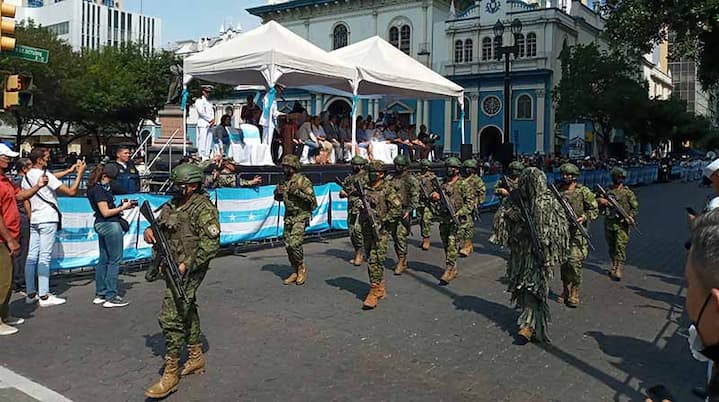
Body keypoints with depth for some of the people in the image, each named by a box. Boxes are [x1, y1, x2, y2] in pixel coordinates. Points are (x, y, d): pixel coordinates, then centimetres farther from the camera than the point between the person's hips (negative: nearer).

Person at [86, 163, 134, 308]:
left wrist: (120, 206, 9)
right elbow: (106, 212, -18)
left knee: (103, 260, 15)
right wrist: (122, 208, -9)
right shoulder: (100, 190, -17)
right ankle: (111, 297, -2)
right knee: (114, 261, -4)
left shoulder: (94, 188, 13)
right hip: (110, 225, -10)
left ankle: (100, 295, 22)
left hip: (101, 225, 10)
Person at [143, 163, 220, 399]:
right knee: (187, 312, 19)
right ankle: (196, 358, 34)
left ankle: (171, 374, -4)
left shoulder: (204, 208, -14)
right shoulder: (172, 205, 11)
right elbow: (159, 225, 22)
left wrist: (187, 265, -23)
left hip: (188, 271, -9)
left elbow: (211, 244, -19)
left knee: (171, 317, -12)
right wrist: (149, 231, -2)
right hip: (172, 268, 9)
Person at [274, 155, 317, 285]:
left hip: (301, 217, -7)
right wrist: (278, 192, 0)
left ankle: (302, 268, 5)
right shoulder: (285, 181, 12)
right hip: (288, 217, 7)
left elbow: (312, 198, -14)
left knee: (295, 244, -16)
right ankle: (295, 272, 17)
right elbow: (278, 198, 23)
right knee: (288, 245, 6)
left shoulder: (303, 180, -10)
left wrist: (297, 192, -23)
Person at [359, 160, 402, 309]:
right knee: (371, 261, 12)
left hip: (380, 231, -7)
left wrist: (383, 221, -16)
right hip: (367, 230, 7)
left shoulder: (387, 189, -7)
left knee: (375, 261, -12)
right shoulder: (365, 188, 10)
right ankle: (380, 289, 24)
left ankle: (374, 293, -10)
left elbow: (398, 209, -11)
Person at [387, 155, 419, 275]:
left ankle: (402, 262, -3)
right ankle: (401, 260, 21)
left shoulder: (411, 179, -7)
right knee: (394, 235, 10)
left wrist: (409, 210, -18)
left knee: (400, 236, -11)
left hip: (404, 212, -7)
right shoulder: (392, 179, 15)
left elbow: (415, 197, -11)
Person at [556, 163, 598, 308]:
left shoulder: (584, 191, -3)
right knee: (564, 263, 10)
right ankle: (565, 291, 23)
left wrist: (584, 218, -16)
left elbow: (594, 209, -1)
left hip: (577, 232, -4)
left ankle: (574, 294, 1)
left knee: (574, 262, -10)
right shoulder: (557, 191, 7)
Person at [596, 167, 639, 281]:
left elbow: (635, 207, 3)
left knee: (620, 247, -10)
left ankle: (619, 270, -10)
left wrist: (630, 217, -14)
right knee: (611, 248, 12)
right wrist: (601, 200, -12)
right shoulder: (607, 191, 10)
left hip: (621, 224, -4)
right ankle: (614, 266, 26)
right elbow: (596, 199, 10)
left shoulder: (628, 193, 1)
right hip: (608, 223, 4)